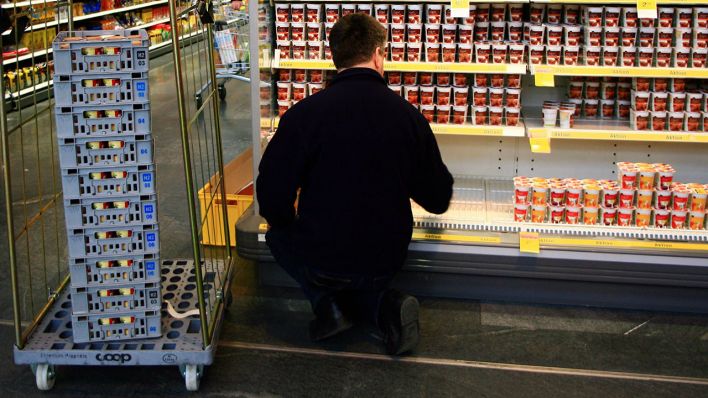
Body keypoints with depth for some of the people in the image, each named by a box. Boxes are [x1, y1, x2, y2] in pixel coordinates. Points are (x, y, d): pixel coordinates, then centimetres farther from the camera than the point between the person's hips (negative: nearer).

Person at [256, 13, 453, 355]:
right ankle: (385, 305, 3)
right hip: (386, 262, 3)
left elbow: (273, 199, -13)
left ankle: (327, 302, 6)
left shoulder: (305, 113, -16)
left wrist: (300, 229, 10)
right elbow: (439, 201, 2)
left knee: (278, 234, 28)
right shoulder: (408, 116, -8)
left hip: (321, 258, -3)